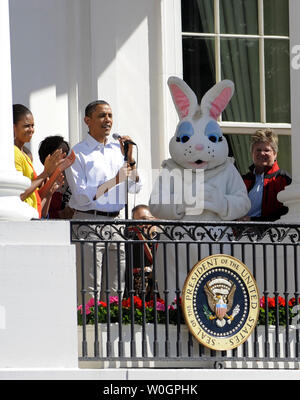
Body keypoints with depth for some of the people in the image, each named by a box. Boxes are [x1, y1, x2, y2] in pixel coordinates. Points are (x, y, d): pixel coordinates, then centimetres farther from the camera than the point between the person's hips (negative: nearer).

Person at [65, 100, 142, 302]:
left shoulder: (118, 148, 15)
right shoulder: (78, 153, -3)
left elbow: (135, 187, 13)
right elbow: (81, 196, -10)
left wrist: (129, 157, 0)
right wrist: (114, 181, -15)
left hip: (115, 221, 6)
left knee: (114, 291, 7)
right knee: (89, 291, -10)